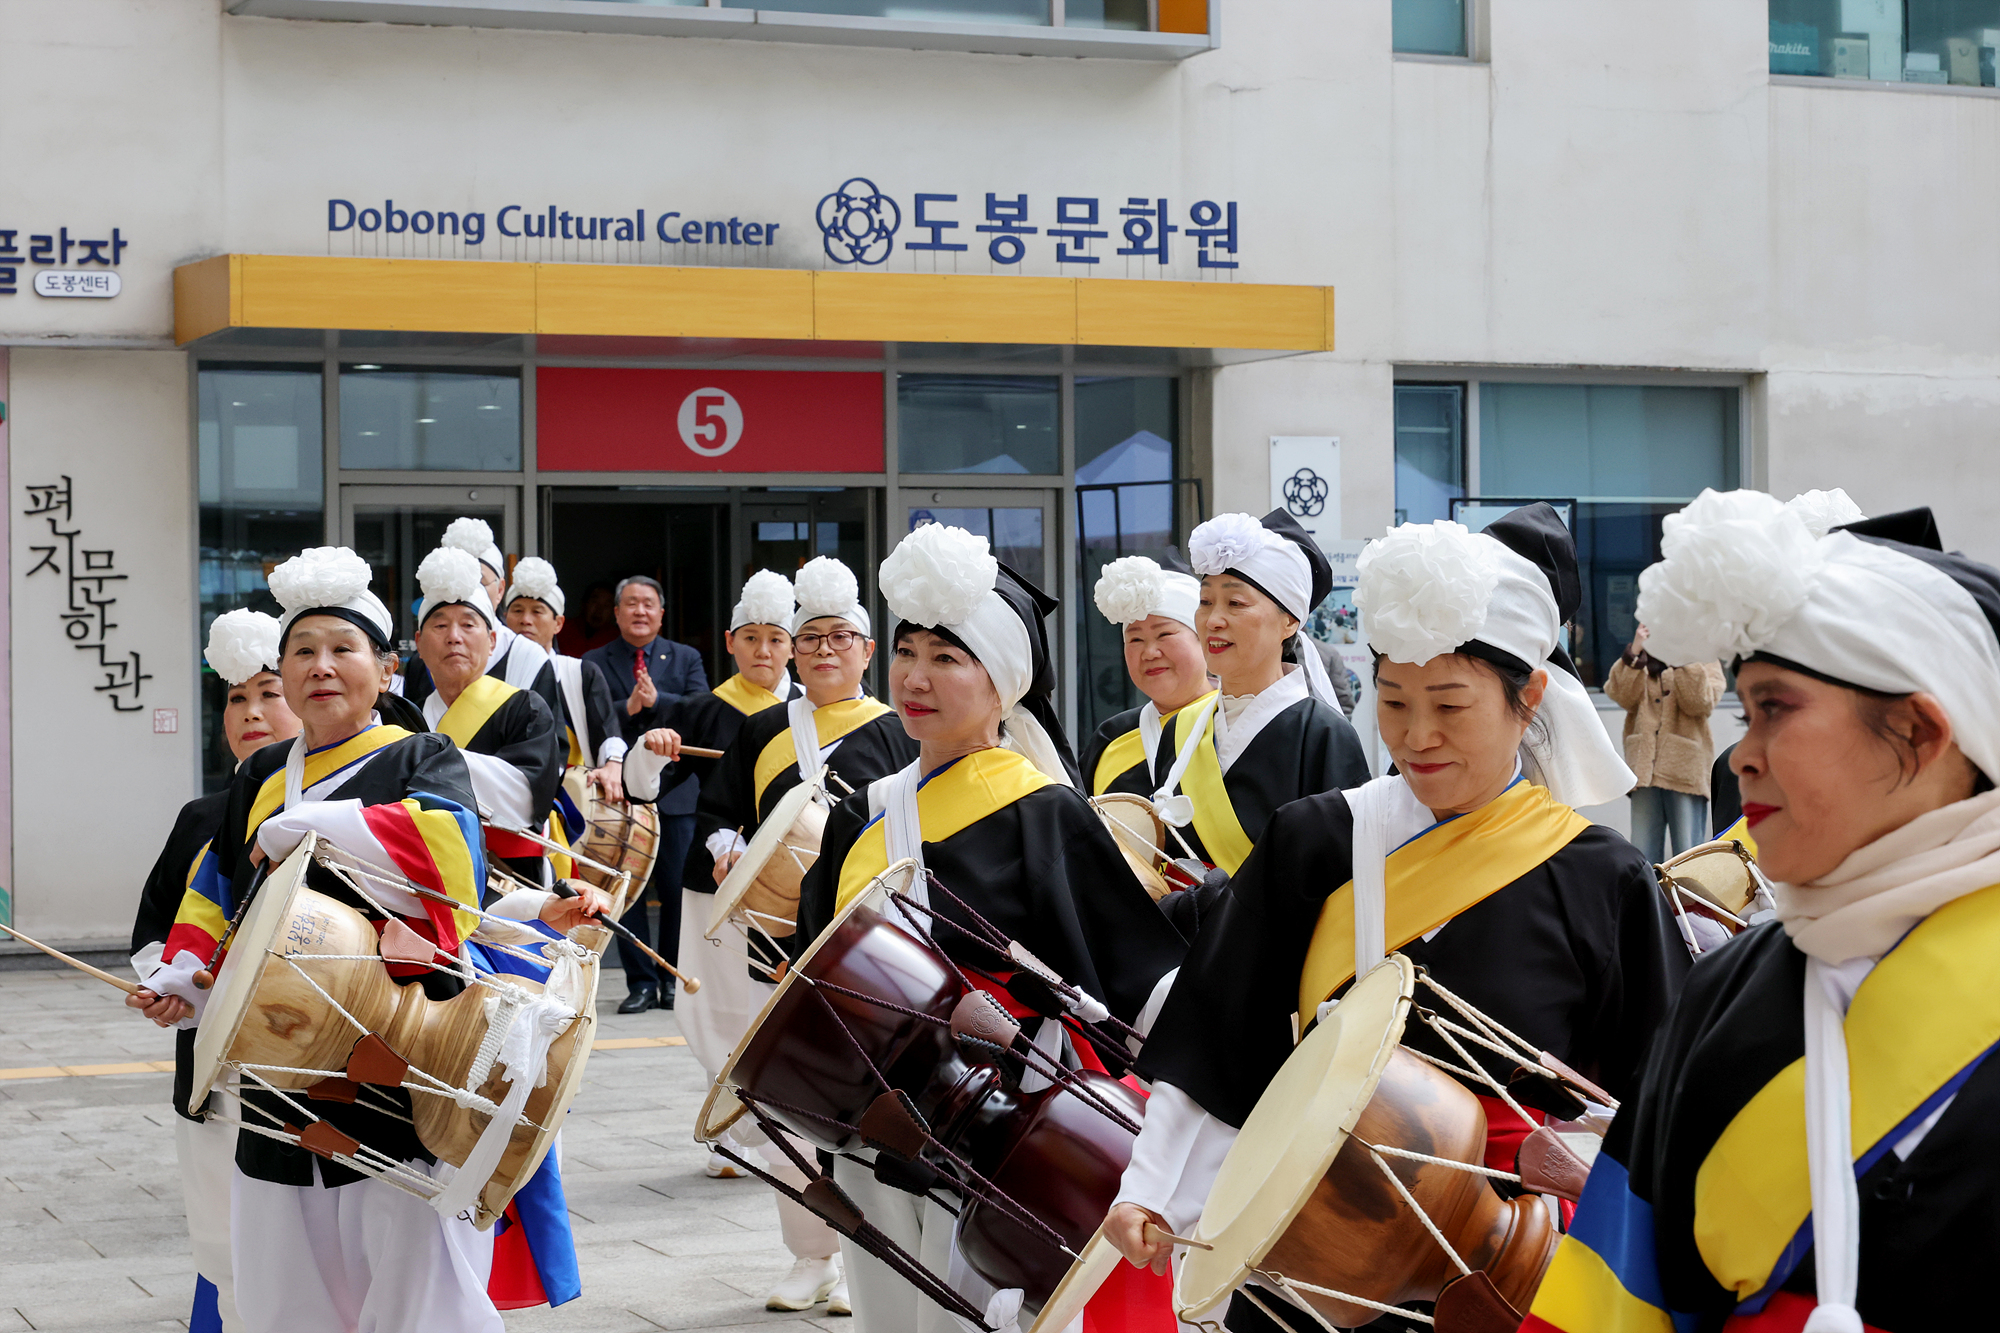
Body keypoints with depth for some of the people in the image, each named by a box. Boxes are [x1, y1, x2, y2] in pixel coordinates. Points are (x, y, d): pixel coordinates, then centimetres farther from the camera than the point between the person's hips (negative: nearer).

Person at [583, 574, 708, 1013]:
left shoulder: (686, 658, 11)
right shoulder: (594, 663, 9)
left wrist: (657, 700, -16)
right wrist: (627, 707, -19)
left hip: (674, 792, 0)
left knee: (678, 890, 0)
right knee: (626, 890, 0)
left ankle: (673, 981, 11)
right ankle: (640, 983, 7)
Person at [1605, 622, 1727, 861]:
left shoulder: (1705, 661, 10)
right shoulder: (1640, 661, 17)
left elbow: (1700, 704, -9)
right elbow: (1622, 697, -3)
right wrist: (1634, 653, -14)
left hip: (1686, 768, -3)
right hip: (1645, 768, 3)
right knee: (1642, 859, 2)